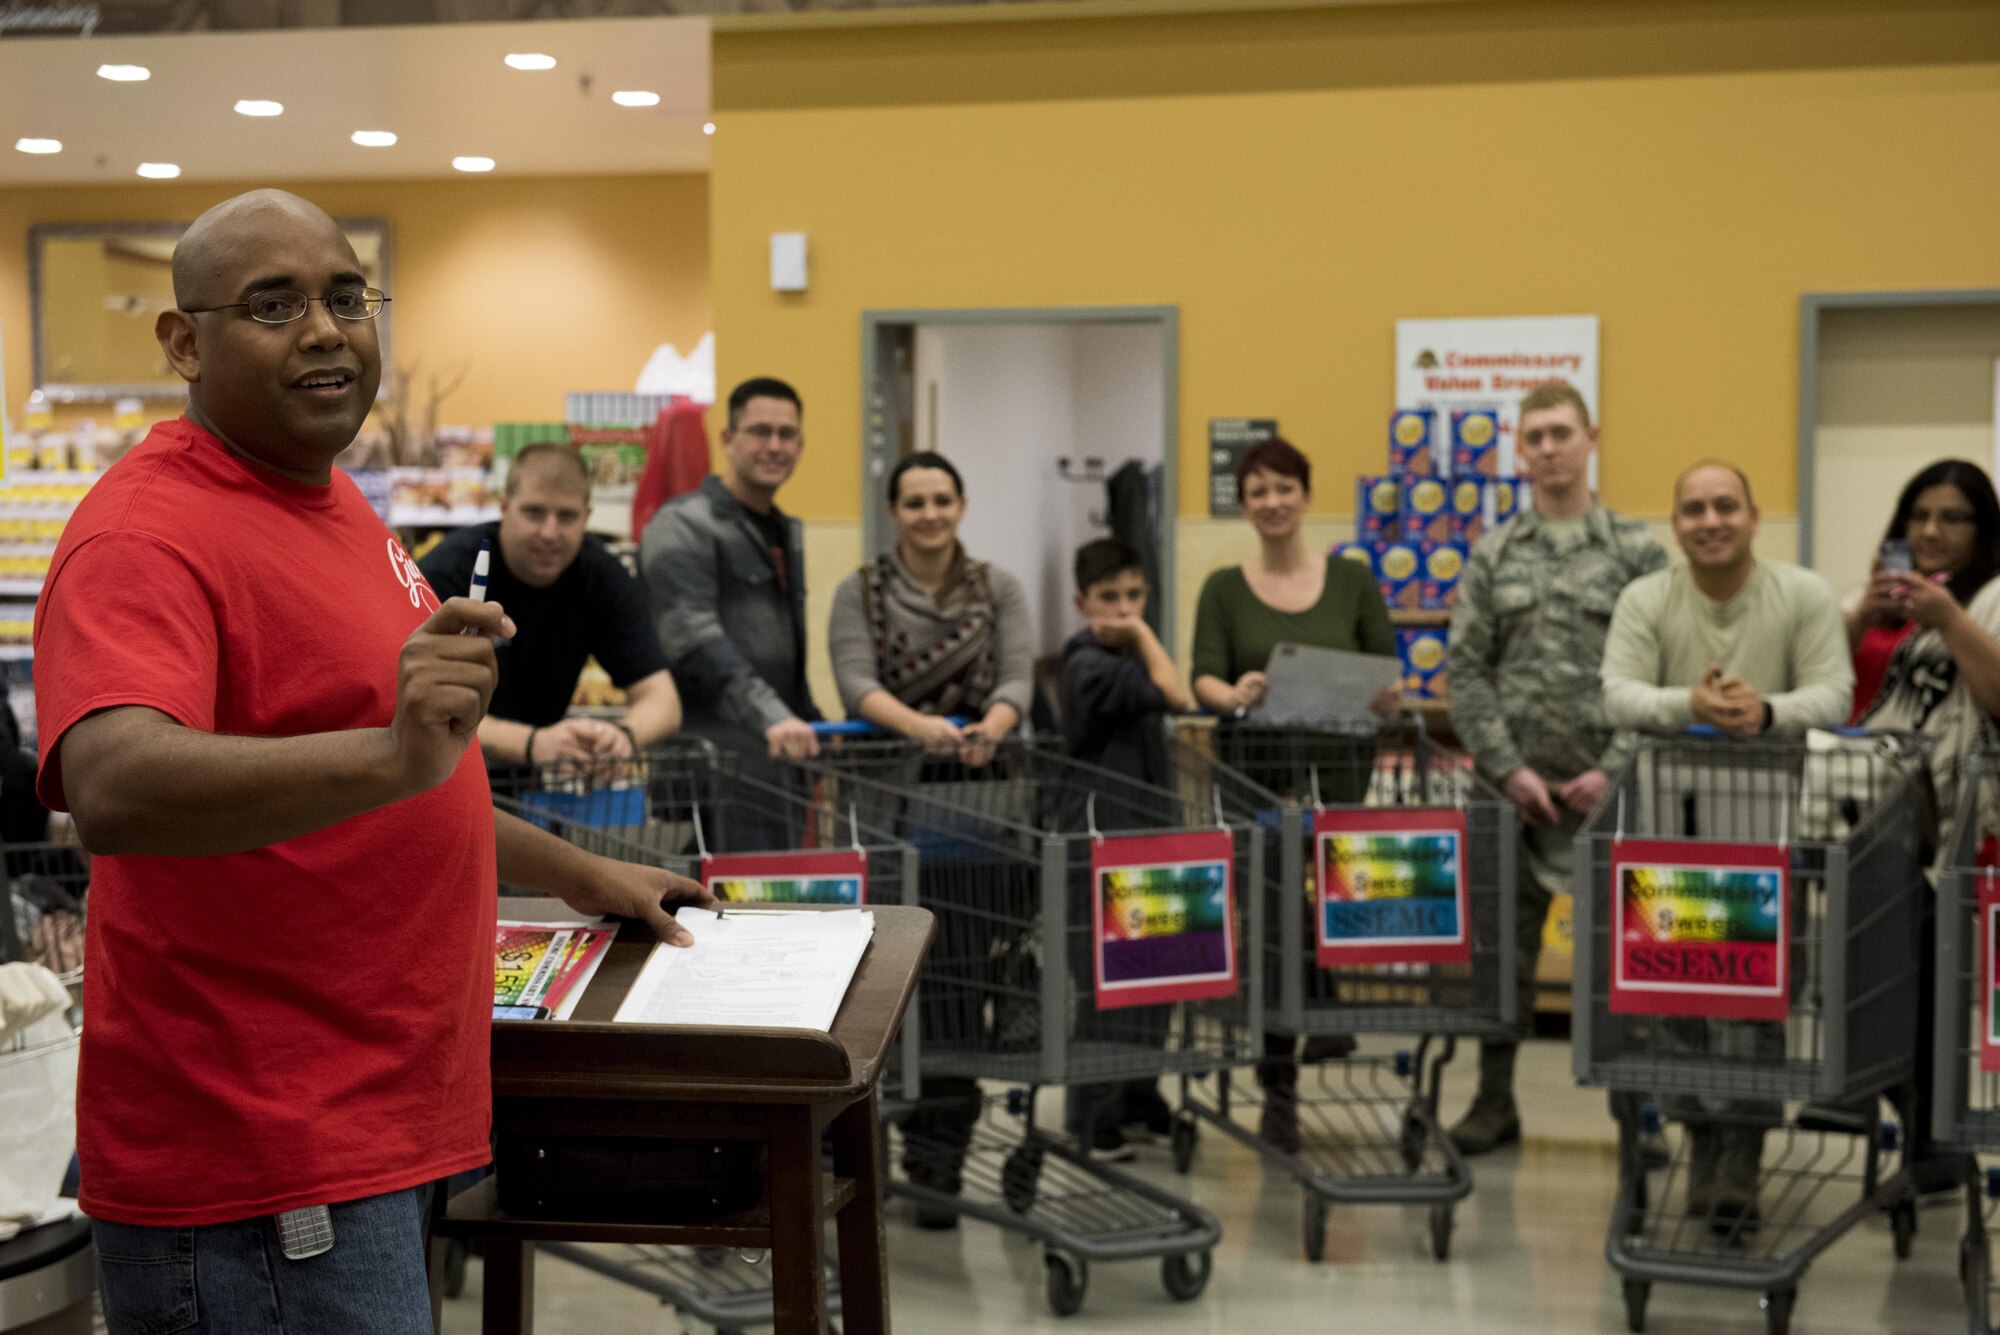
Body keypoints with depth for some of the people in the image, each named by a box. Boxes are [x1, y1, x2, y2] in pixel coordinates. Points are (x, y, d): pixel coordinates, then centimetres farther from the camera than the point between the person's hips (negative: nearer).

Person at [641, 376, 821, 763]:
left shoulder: (787, 532, 20)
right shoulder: (683, 525, -8)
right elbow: (696, 639, -22)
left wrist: (812, 725, 18)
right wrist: (770, 716, -32)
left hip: (785, 751, 8)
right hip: (709, 755, -8)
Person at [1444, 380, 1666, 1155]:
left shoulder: (1637, 553, 3)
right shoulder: (1493, 557, 8)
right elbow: (1465, 671, 4)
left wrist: (1615, 771, -11)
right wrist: (1509, 769, -6)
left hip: (1607, 785, -1)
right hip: (1512, 784, 2)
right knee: (1502, 940, 5)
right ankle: (1495, 1101, 14)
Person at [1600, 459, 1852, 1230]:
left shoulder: (1804, 596, 0)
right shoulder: (1646, 600, 3)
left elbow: (1833, 693, -8)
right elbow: (1619, 694, -9)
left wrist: (1766, 711, -29)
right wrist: (1688, 705, -29)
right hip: (1675, 814, 2)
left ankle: (1740, 1161, -5)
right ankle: (1703, 1144, 14)